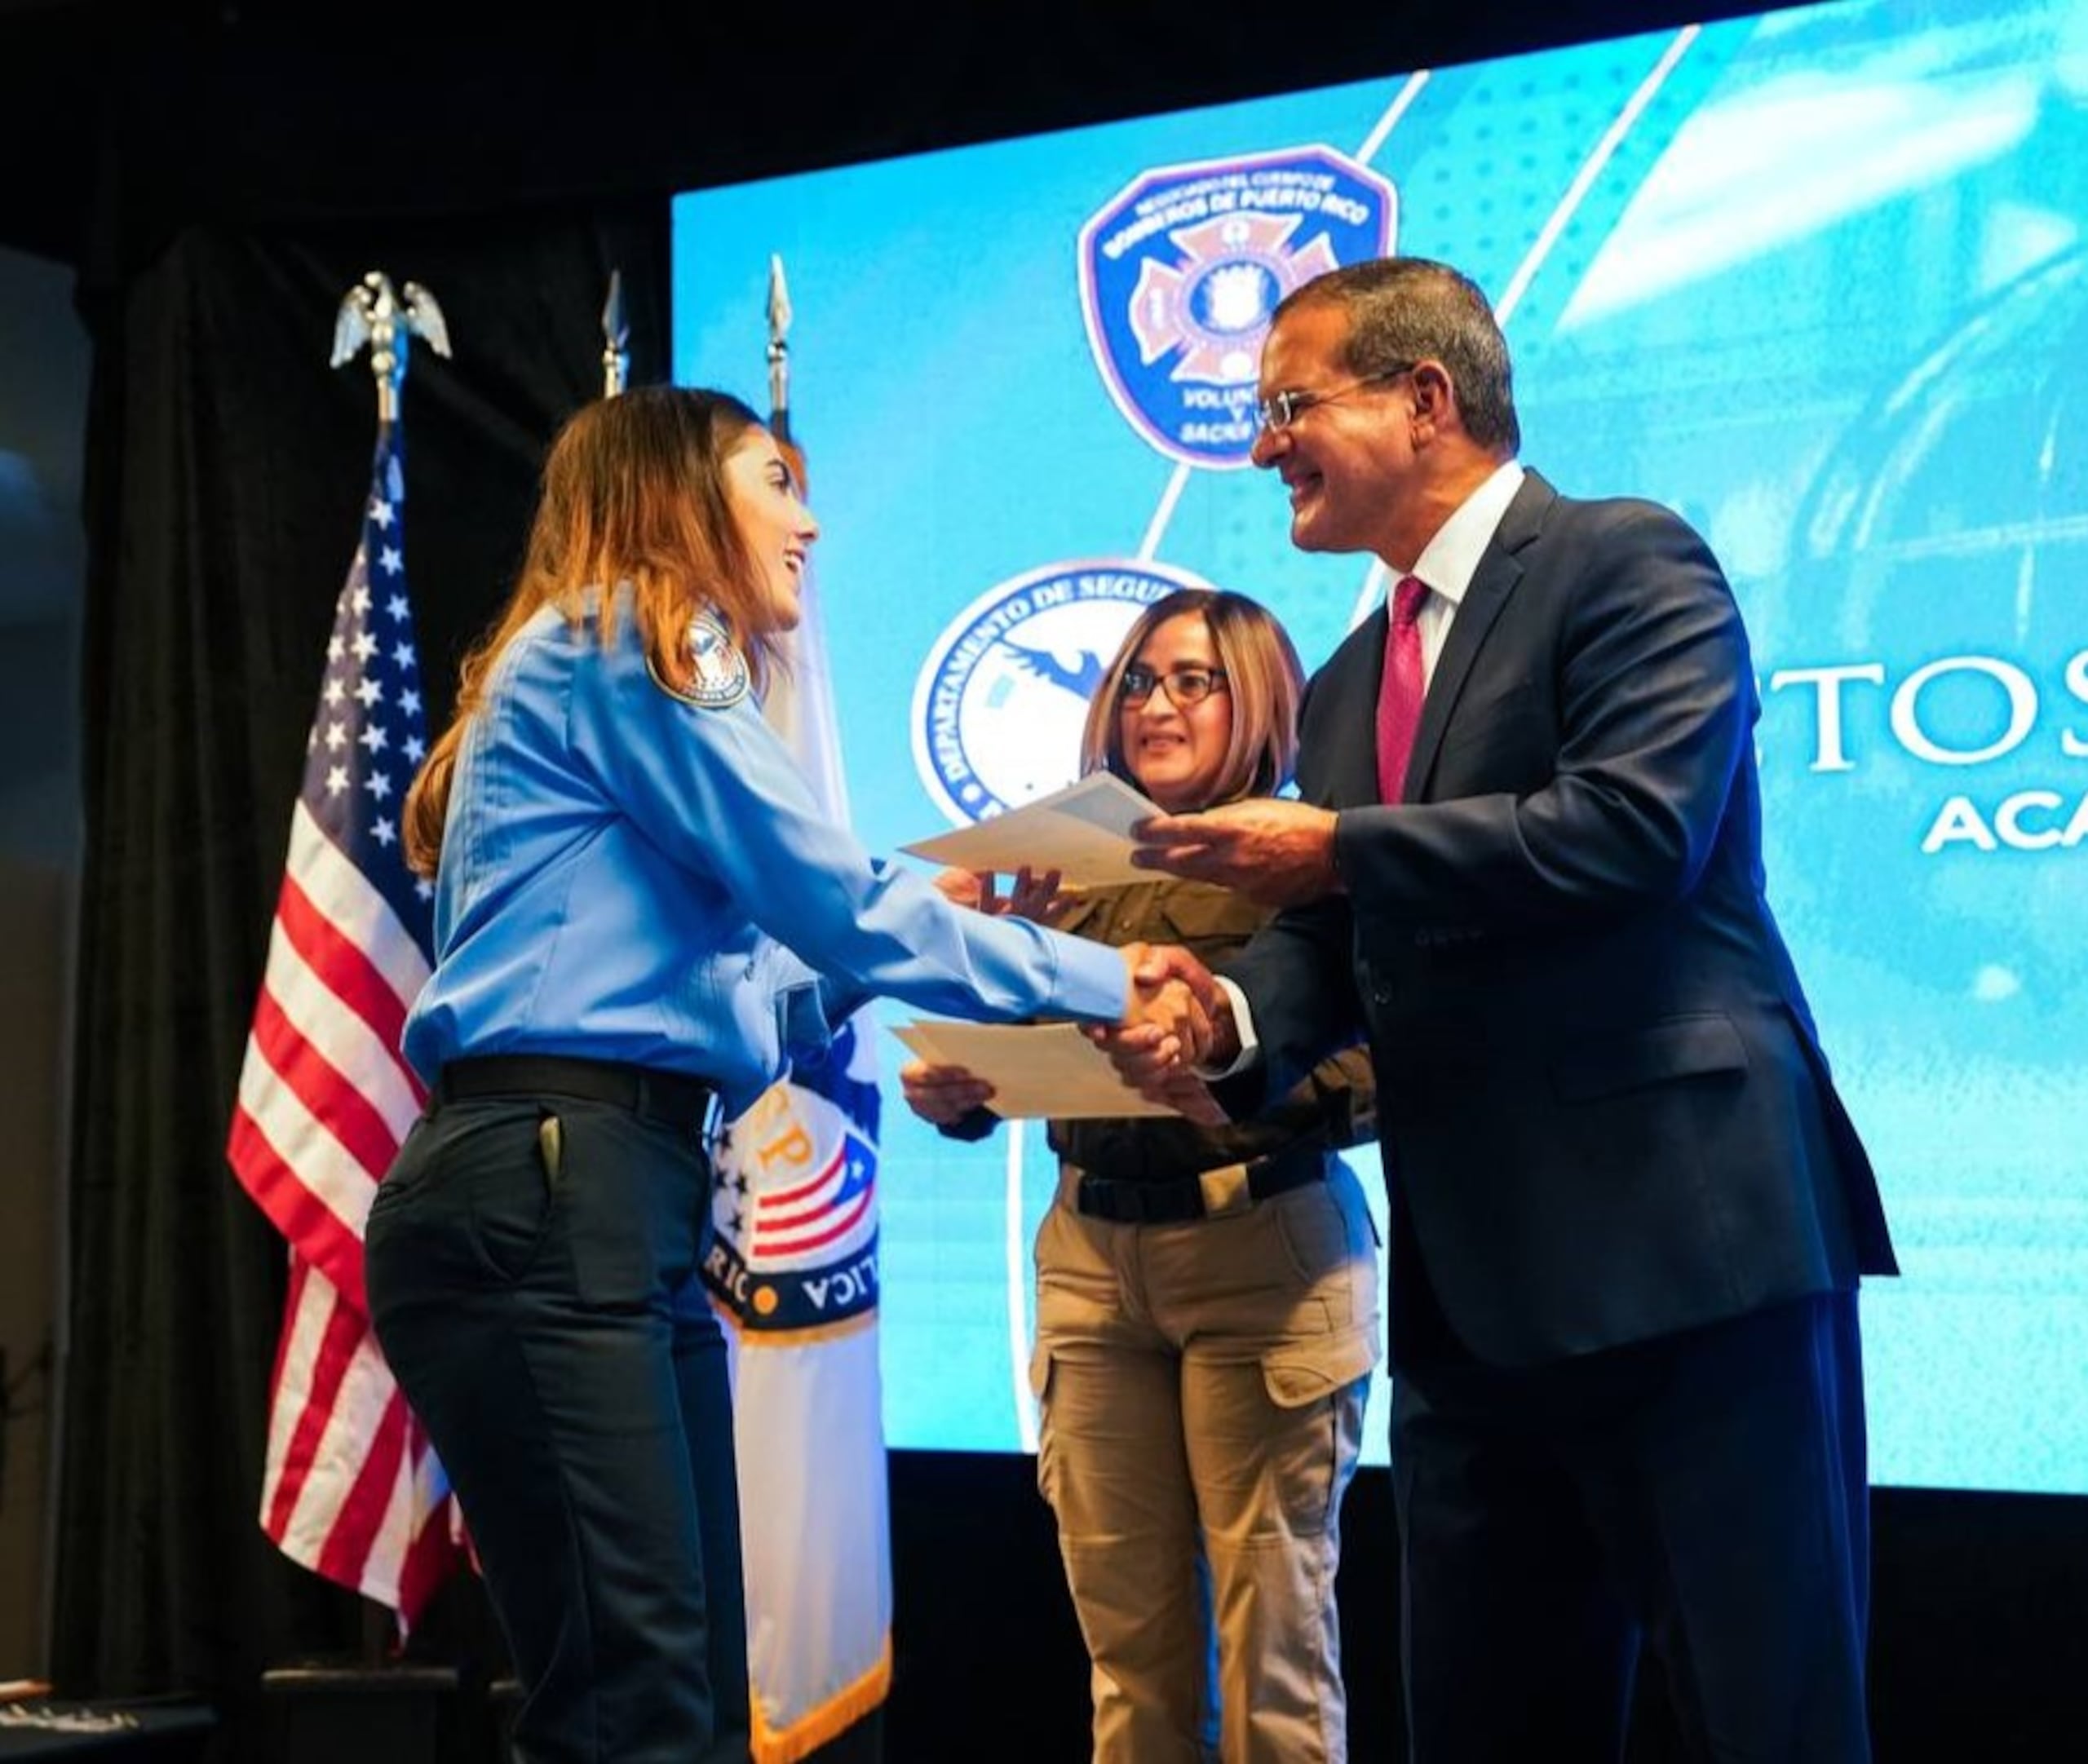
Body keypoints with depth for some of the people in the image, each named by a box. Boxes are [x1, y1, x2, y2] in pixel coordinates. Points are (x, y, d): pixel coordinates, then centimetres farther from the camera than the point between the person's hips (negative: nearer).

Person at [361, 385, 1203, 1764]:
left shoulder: (621, 660, 27)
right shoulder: (623, 638, -1)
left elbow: (722, 1002, 20)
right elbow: (837, 901, -8)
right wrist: (1095, 980, 1)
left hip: (626, 1191, 10)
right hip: (544, 1192, -10)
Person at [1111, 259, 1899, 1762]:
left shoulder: (1628, 561, -4)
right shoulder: (1350, 682, 20)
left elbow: (1638, 824, -20)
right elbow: (1339, 944, 16)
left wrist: (1331, 848, -15)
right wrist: (1232, 1015, -7)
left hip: (1683, 1234, -8)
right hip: (1469, 1278, 8)